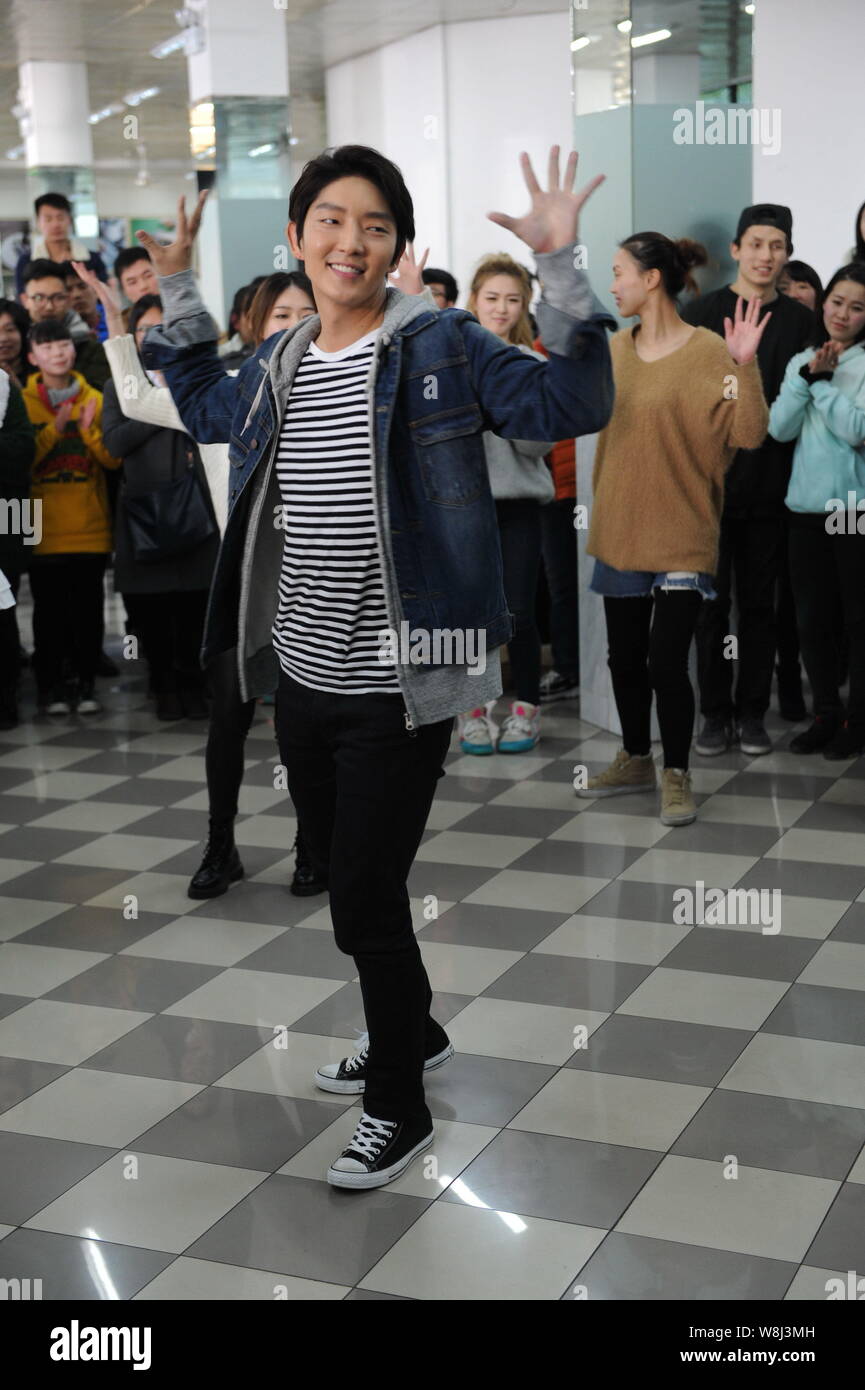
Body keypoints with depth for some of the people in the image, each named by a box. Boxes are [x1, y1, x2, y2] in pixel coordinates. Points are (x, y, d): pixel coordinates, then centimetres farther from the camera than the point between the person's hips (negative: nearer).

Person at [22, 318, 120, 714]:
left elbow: (113, 459, 2)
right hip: (44, 529, -1)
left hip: (90, 527, 1)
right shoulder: (24, 402, 2)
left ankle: (86, 684, 14)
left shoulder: (95, 400, 6)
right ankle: (50, 685, 12)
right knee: (49, 609, 3)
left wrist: (89, 429, -14)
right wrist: (54, 429, -16)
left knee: (88, 607, 4)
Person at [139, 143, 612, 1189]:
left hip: (396, 691, -6)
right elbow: (206, 408, 31)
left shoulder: (441, 348, -7)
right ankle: (413, 1031, 45)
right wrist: (175, 292, 24)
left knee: (365, 903, -2)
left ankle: (400, 1109, 18)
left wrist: (559, 268, -22)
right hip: (302, 679, 7)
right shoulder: (276, 367, 9)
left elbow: (571, 405, -15)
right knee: (350, 887, 20)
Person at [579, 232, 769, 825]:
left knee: (666, 662, -7)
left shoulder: (708, 352, -11)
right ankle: (636, 759, 33)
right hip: (620, 531, 6)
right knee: (624, 656, 15)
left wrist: (744, 365, -28)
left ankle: (677, 775, 11)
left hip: (680, 536, -6)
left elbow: (749, 434, -19)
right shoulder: (615, 349, 6)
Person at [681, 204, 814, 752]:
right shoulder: (703, 311, 2)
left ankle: (753, 713, 14)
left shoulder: (801, 320, 8)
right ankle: (717, 713, 12)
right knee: (712, 601, 3)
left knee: (759, 603, 6)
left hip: (771, 485, 2)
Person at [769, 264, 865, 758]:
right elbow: (780, 428, -1)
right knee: (813, 617, 10)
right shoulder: (801, 361, 10)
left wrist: (824, 381, -11)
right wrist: (807, 376, -11)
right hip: (807, 506, 5)